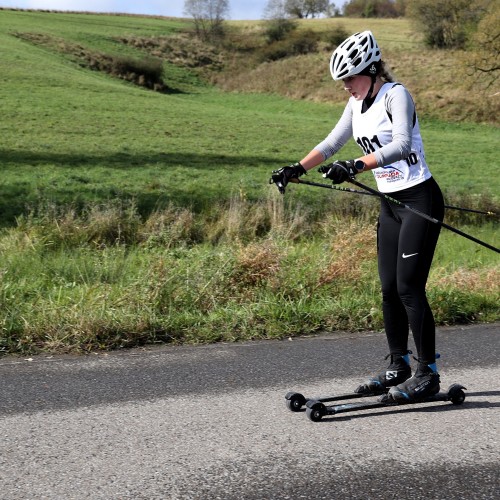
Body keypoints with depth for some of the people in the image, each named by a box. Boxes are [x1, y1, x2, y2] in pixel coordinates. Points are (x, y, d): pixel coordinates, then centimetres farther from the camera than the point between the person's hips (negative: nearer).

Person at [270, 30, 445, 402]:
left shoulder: (395, 94, -15)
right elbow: (333, 142, 18)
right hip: (390, 204, 8)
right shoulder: (357, 104, 10)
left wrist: (356, 166, -42)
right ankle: (398, 366, 19)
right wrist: (297, 170, 7)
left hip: (420, 199, -8)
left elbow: (402, 144, -31)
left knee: (409, 287, -10)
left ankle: (428, 374, -2)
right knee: (389, 288, 8)